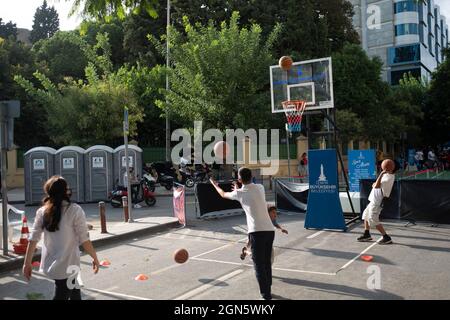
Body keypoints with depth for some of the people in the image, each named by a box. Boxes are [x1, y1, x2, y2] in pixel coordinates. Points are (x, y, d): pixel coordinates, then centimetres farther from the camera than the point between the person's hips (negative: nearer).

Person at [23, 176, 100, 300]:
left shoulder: (42, 212, -2)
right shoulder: (75, 210, -16)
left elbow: (33, 240, -3)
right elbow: (84, 240, -15)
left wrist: (27, 263, 6)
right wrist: (95, 258, -3)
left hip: (50, 264, 5)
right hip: (67, 266, -5)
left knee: (75, 295, 23)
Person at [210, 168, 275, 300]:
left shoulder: (239, 193, 0)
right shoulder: (260, 187, 10)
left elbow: (223, 194, 22)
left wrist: (215, 185, 42)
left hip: (257, 232, -5)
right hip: (269, 230, 5)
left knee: (259, 265, 2)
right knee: (267, 263, 18)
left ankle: (266, 294, 1)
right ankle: (267, 290, 28)